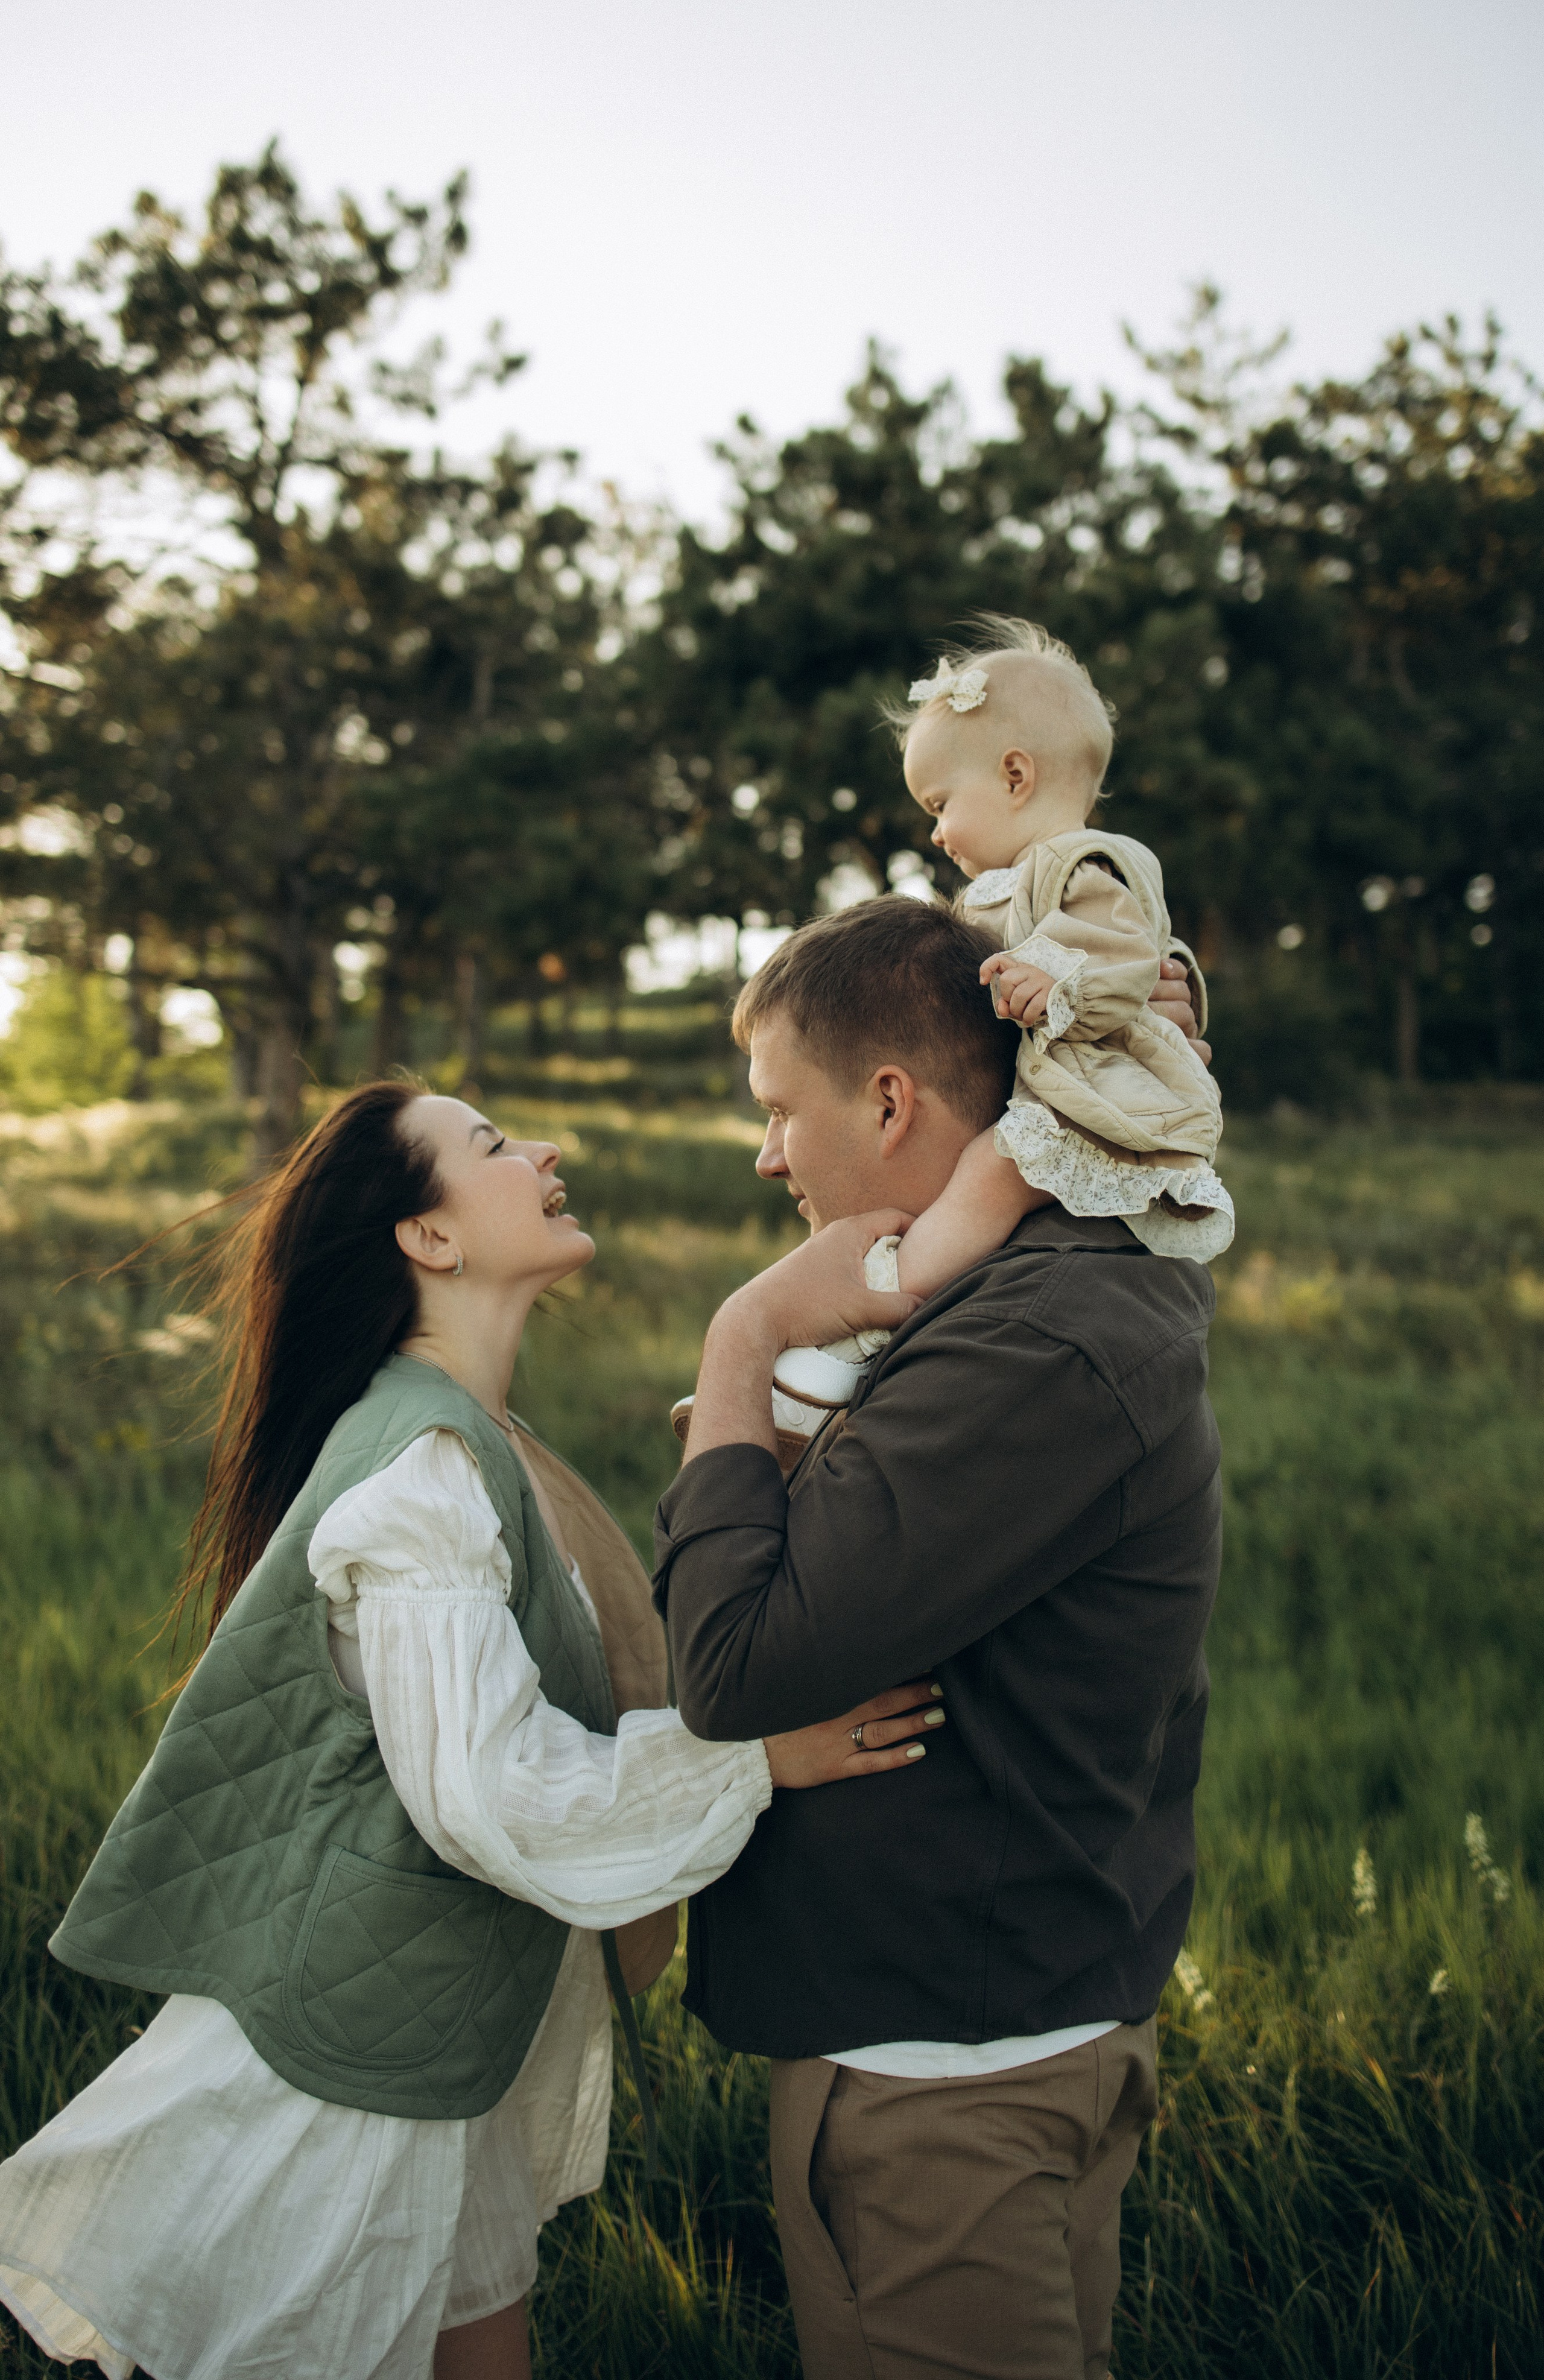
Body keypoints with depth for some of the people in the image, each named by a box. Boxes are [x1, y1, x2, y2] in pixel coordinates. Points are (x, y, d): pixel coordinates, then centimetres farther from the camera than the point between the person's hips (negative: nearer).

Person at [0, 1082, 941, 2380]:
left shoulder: (480, 1444, 9)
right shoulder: (420, 1469, -23)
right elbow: (488, 1791, -28)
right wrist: (759, 1752, -24)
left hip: (457, 2028, 9)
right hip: (354, 2061, -9)